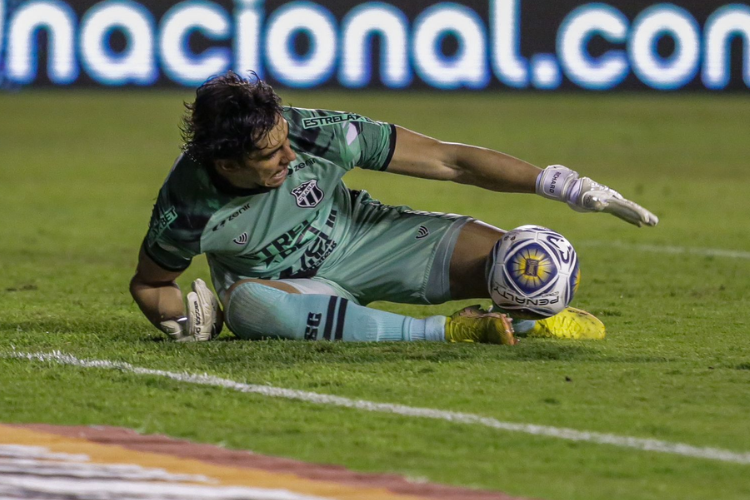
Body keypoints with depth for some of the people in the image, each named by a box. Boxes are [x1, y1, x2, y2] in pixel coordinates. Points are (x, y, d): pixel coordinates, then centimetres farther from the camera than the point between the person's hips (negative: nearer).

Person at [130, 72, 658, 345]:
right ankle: (452, 330, -37)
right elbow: (149, 283, -4)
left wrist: (560, 184, -25)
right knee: (246, 304, -43)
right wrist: (183, 323, -27)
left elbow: (449, 160, -22)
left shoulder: (317, 134, -27)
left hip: (363, 238, 1)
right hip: (281, 281, -1)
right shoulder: (186, 211, -27)